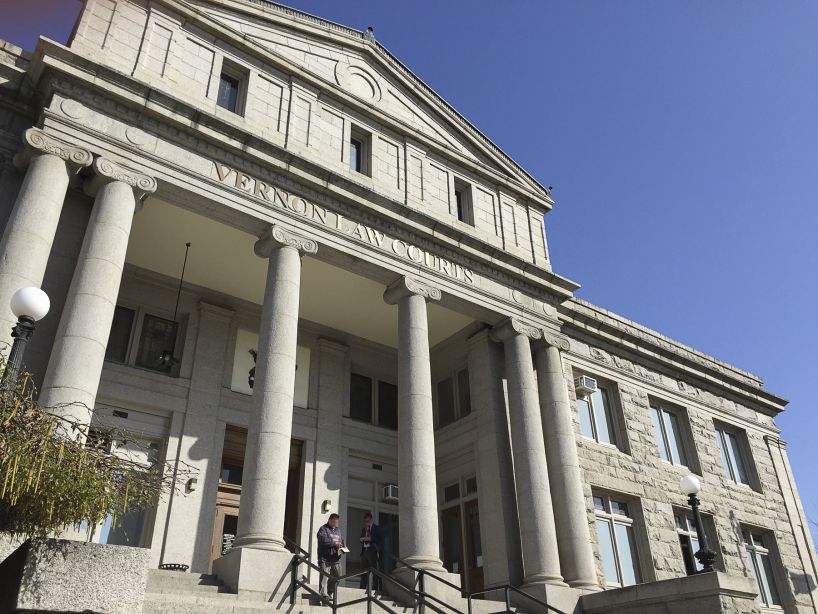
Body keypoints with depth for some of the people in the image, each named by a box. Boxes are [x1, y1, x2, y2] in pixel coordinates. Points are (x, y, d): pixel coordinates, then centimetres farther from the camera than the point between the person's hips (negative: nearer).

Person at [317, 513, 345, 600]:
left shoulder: (338, 530, 21)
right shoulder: (323, 529, -1)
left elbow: (342, 540, 29)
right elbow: (323, 540, -16)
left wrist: (342, 546, 7)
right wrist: (334, 543, -20)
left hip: (335, 559, 7)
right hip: (325, 558, -7)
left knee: (336, 577, 10)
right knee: (324, 576, -13)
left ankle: (329, 594, 23)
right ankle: (324, 594, -16)